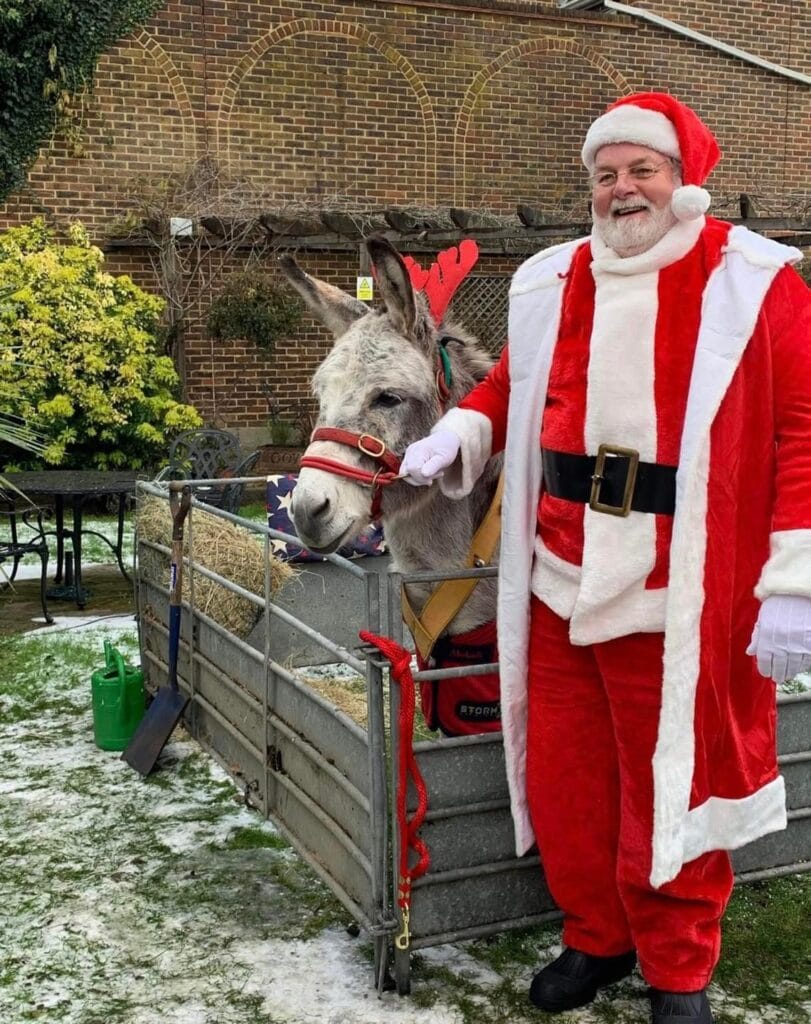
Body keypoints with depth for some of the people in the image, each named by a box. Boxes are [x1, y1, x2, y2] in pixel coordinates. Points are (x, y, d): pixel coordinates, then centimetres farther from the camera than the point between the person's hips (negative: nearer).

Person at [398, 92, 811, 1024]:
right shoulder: (550, 283, 10)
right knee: (563, 778, 14)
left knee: (669, 786, 8)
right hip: (558, 588, 5)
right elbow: (511, 384, 24)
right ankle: (596, 937, 37)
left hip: (676, 598, -4)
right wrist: (460, 434, 3)